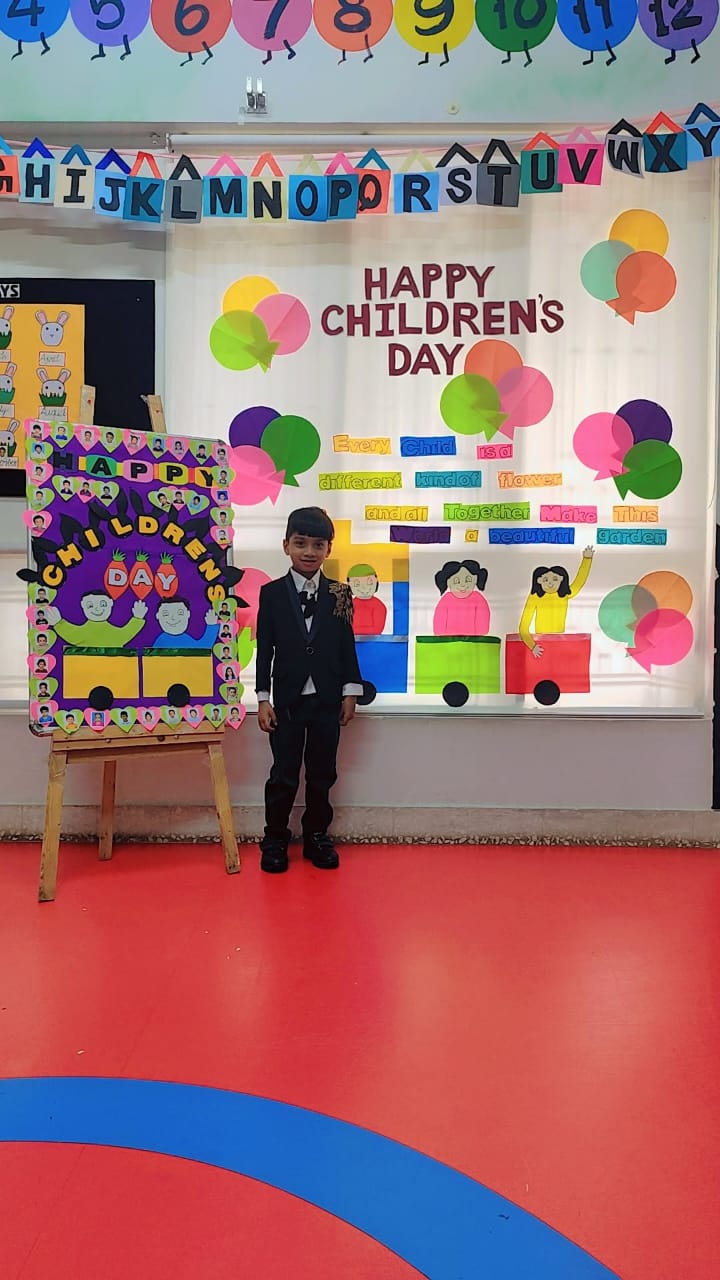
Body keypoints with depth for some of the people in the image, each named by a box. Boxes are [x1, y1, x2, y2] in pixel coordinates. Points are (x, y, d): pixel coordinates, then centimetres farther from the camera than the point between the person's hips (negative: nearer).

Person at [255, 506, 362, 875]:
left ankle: (317, 835, 24)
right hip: (287, 700, -1)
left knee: (322, 773, 9)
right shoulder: (271, 593, -1)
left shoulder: (339, 594, 3)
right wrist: (263, 698, -4)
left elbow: (347, 646, 4)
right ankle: (275, 839, 18)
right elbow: (264, 648, -1)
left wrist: (350, 693, 1)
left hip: (327, 699, 1)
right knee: (283, 775, 4)